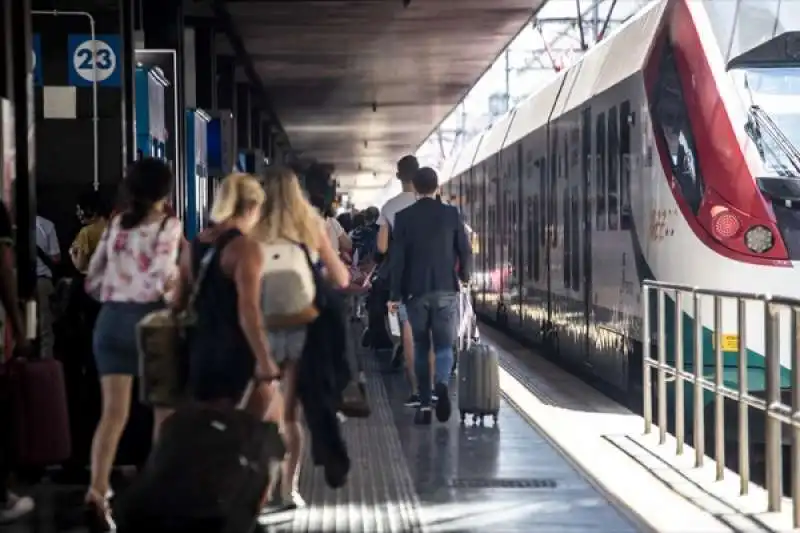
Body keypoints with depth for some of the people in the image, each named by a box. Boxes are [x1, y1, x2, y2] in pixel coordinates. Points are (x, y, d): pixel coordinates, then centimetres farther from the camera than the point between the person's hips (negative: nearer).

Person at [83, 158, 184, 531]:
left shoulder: (115, 224, 10)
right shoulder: (168, 225, -5)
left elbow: (93, 281, 11)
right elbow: (161, 279, -17)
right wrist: (179, 277, 3)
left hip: (111, 318, 4)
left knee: (113, 411, -3)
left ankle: (96, 491, -20)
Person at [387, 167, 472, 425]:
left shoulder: (403, 217, -3)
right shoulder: (451, 213, -1)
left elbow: (397, 257, -4)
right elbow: (465, 251, 1)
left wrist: (394, 294, 1)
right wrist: (464, 274, 21)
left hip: (415, 290, 0)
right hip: (445, 289, 0)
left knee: (421, 347, 11)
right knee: (444, 345, 4)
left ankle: (425, 404, 8)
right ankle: (441, 384, -26)